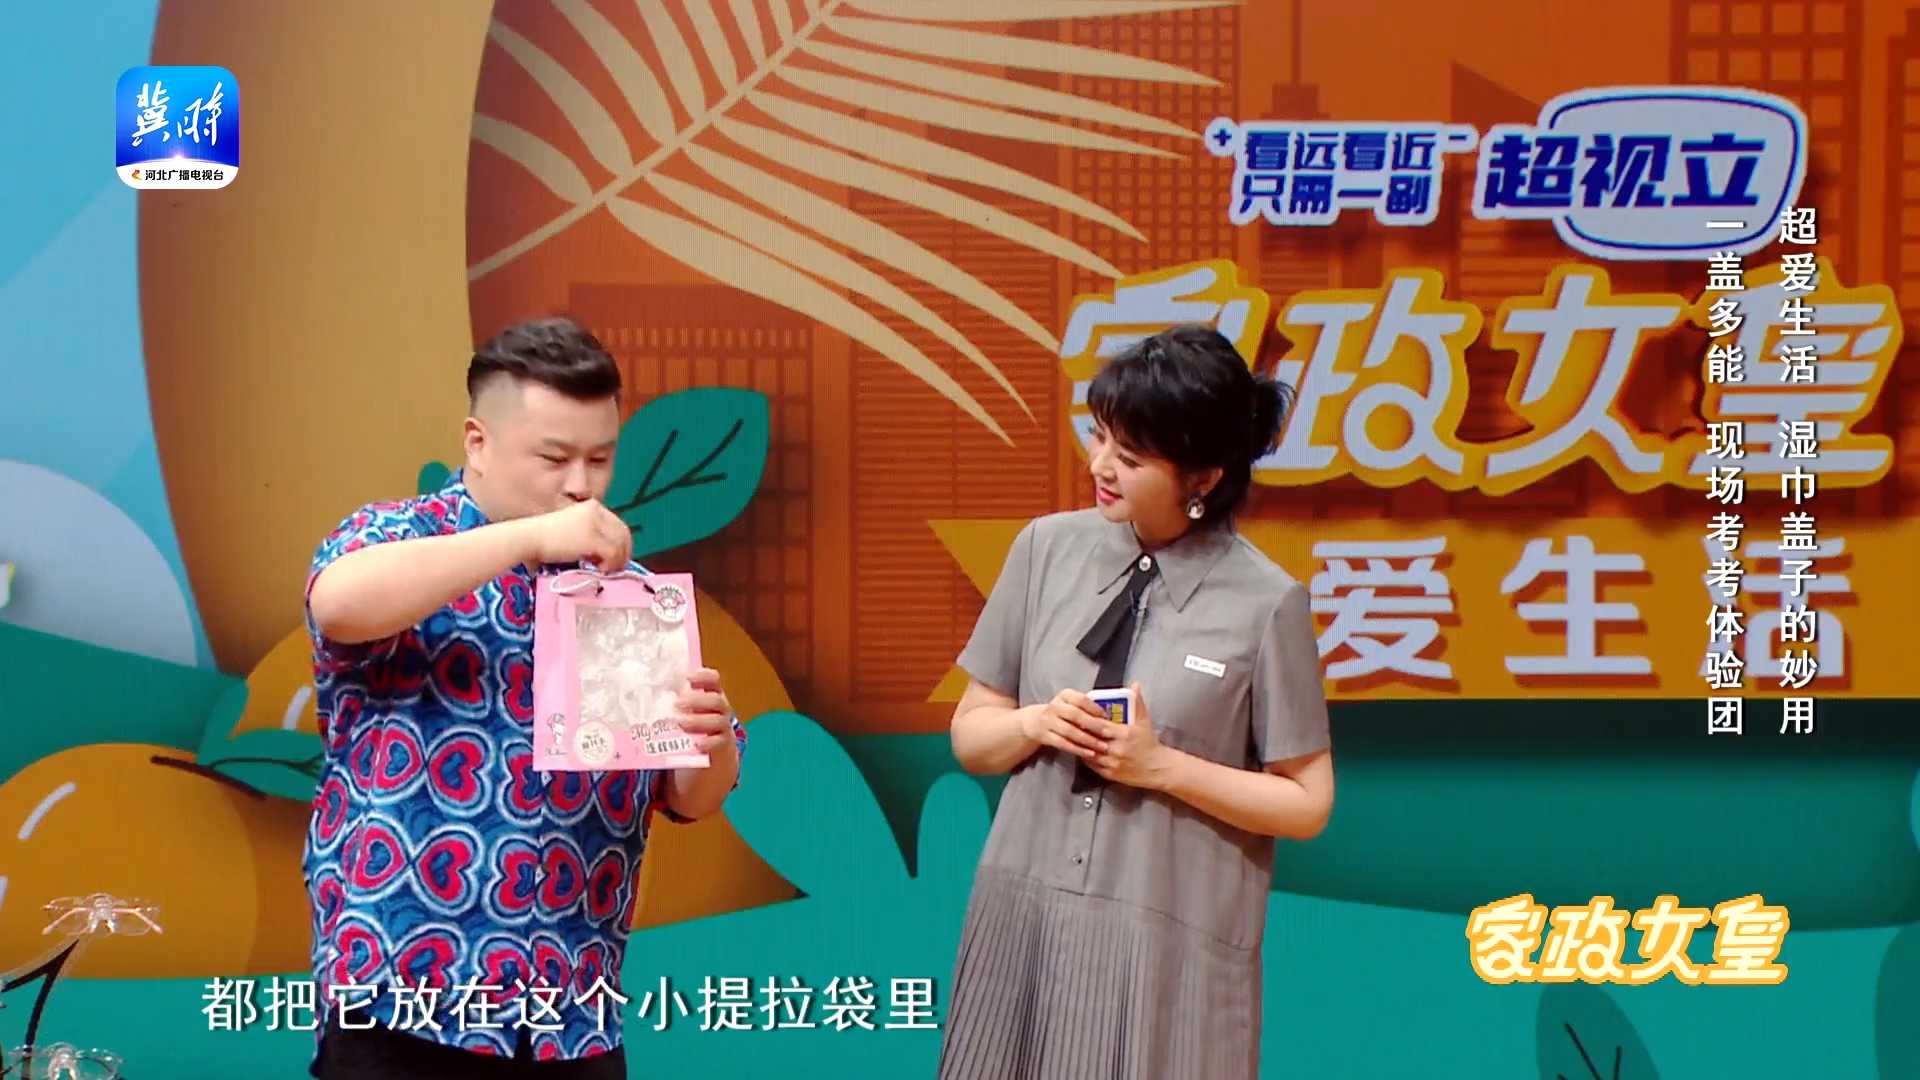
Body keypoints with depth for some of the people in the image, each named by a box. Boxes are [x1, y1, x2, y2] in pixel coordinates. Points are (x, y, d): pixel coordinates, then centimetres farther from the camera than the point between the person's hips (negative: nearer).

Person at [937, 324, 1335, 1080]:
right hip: (1028, 913, 3)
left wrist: (1162, 767, -14)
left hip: (1172, 935, -3)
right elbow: (970, 735, 9)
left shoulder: (1265, 603, -10)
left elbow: (1306, 803, -3)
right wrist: (1036, 723, -11)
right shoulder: (1047, 547, 0)